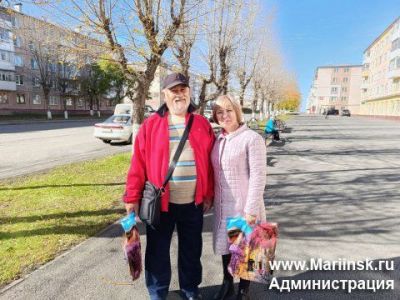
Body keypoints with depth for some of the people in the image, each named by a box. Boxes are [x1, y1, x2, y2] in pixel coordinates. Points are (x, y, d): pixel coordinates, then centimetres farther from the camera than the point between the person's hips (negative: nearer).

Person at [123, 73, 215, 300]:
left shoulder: (202, 124, 3)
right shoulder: (151, 125, -2)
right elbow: (139, 164, -4)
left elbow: (210, 163, 4)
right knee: (158, 252, 13)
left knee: (191, 250, 18)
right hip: (160, 202, -1)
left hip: (193, 203, 2)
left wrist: (208, 194, 2)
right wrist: (133, 197, -5)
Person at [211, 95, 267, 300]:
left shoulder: (252, 139, -13)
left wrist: (251, 209, -19)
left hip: (244, 205, -6)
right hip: (222, 205, 6)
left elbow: (258, 176, -17)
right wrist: (211, 198, 11)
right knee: (224, 245, 19)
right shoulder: (218, 140, 6)